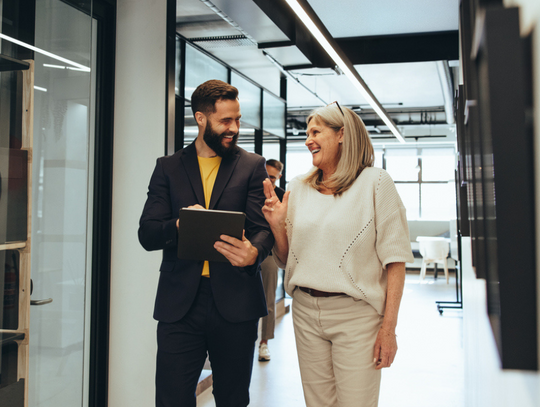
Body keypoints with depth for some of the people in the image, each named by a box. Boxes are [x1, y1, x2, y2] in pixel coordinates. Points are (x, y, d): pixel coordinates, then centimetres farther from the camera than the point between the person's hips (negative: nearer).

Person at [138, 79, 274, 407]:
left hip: (235, 302, 0)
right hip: (179, 302, 0)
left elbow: (264, 227, -2)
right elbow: (147, 235, 3)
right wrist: (179, 226, -19)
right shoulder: (168, 168, 9)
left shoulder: (253, 166, 7)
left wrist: (253, 253, -25)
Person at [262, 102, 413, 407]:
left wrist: (389, 328, -11)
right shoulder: (298, 189, 8)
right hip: (305, 310, 4)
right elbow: (287, 260, 13)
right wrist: (277, 225, -6)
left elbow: (395, 260, -7)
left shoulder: (375, 182, -5)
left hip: (356, 314, -4)